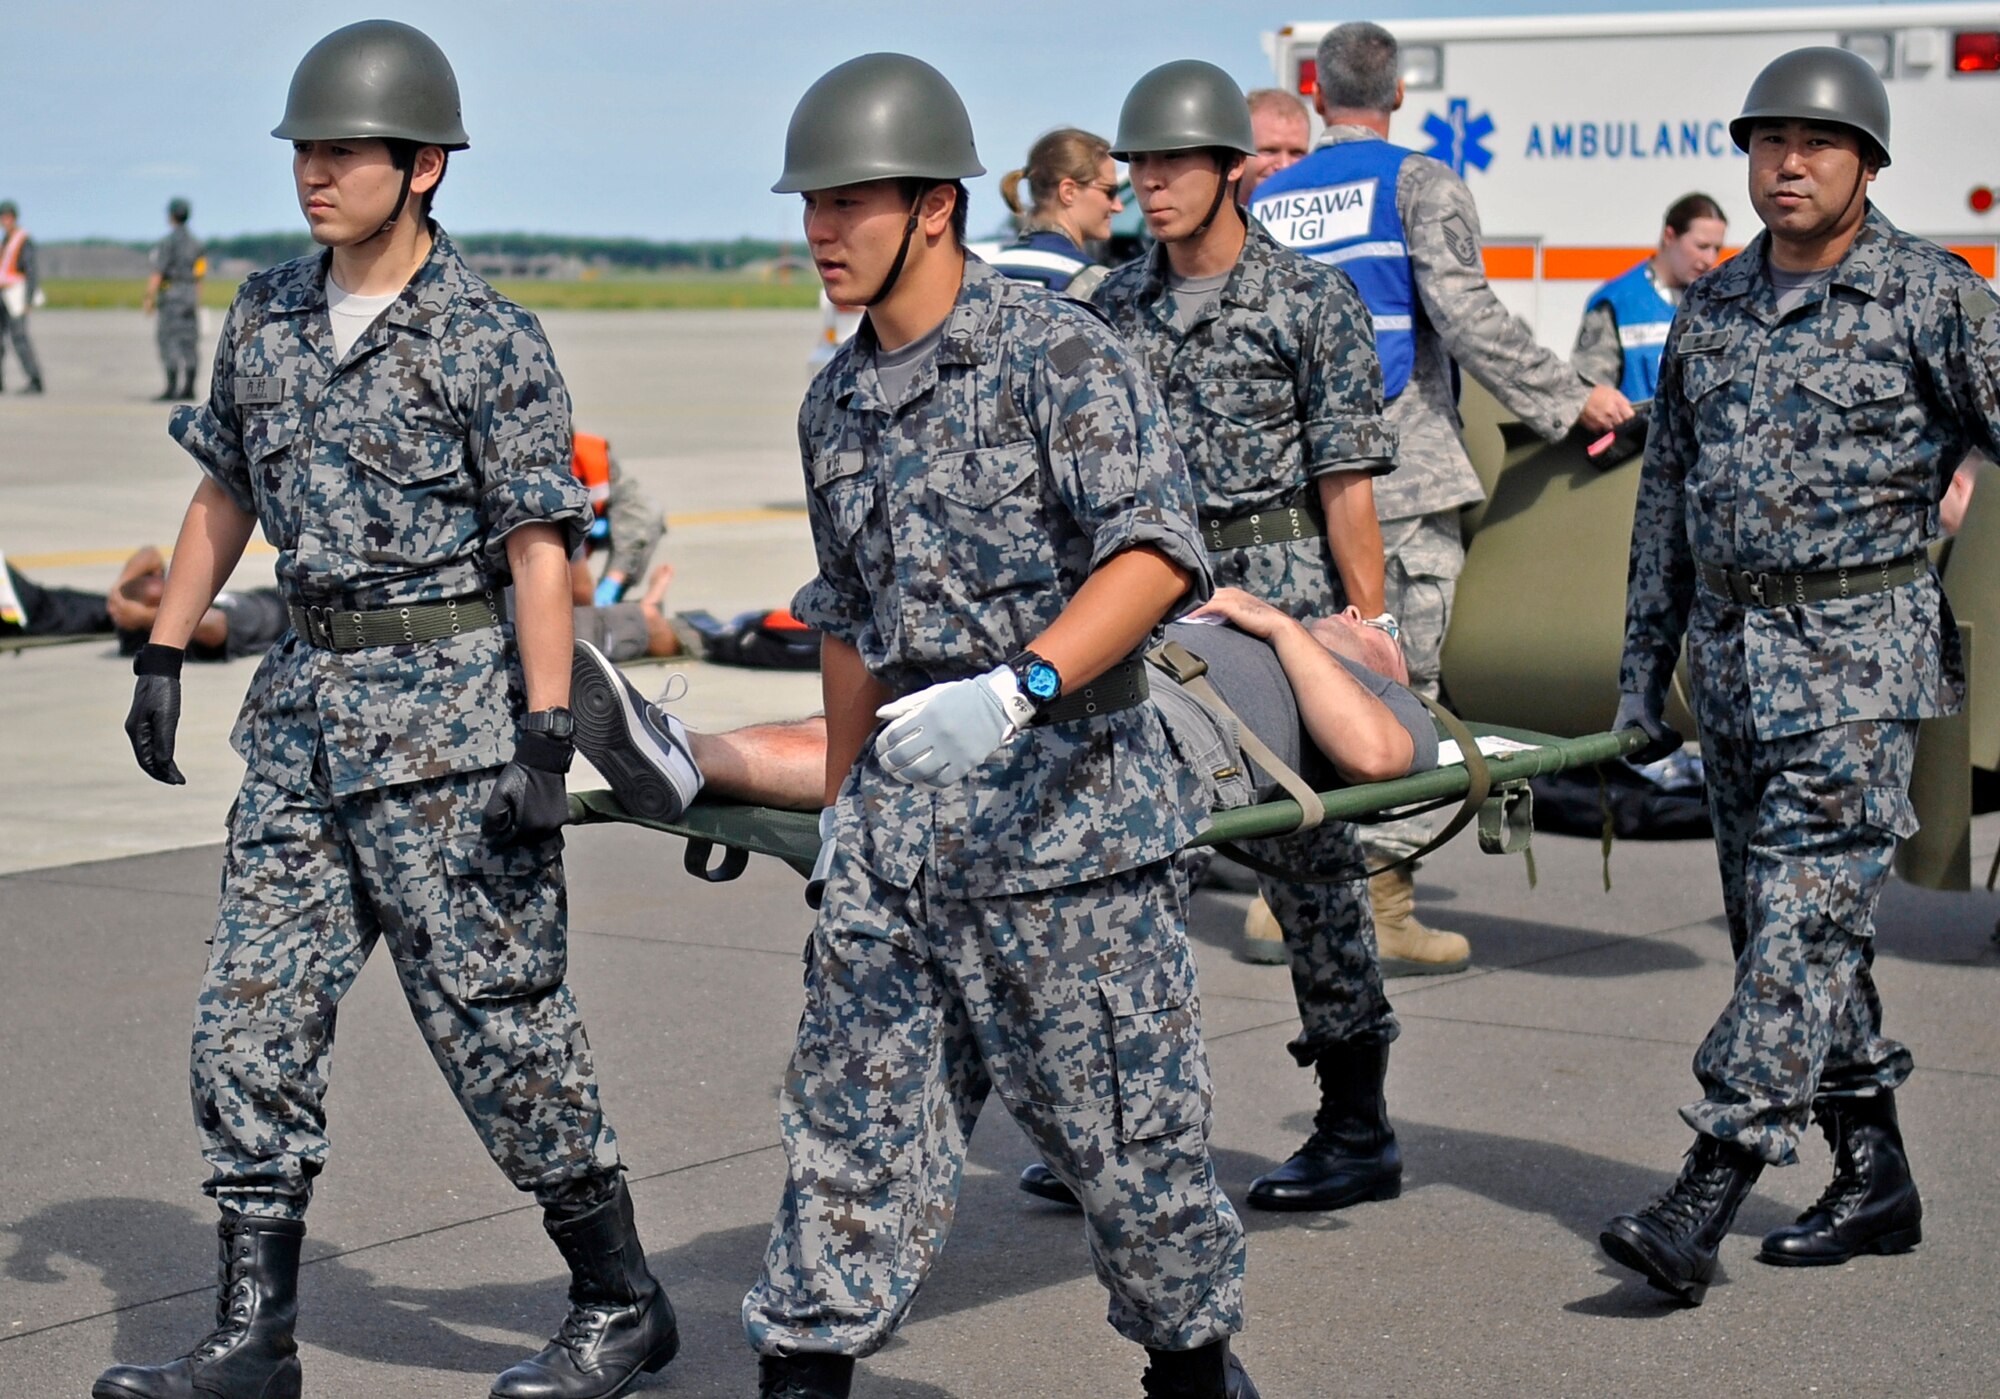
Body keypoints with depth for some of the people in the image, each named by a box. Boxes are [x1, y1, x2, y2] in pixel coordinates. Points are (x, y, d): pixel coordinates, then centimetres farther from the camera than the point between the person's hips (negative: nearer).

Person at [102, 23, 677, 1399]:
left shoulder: (489, 342, -11)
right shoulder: (269, 317, 8)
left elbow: (540, 550, -13)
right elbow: (226, 494, 19)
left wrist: (546, 743, -18)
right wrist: (163, 658, 14)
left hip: (449, 707, -7)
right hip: (306, 703, 7)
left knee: (497, 1016, -1)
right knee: (252, 1014, 4)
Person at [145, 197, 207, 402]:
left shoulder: (169, 242, -11)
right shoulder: (195, 243, 12)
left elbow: (157, 273, -15)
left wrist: (150, 299, -12)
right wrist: (197, 303, 20)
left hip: (171, 293, -7)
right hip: (191, 297, 7)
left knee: (169, 341, -7)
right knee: (189, 342, 6)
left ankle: (172, 388, -13)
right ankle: (189, 387, 5)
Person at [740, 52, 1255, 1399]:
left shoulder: (1057, 352, -11)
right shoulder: (839, 400, 12)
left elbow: (1154, 553, -23)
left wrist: (1018, 690, -36)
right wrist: (840, 806, 25)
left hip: (1069, 797, -6)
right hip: (901, 820, 6)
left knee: (1128, 1127, 5)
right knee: (853, 1118, 3)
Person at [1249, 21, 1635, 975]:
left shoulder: (1263, 203, 15)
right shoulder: (1419, 185, -1)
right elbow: (1464, 315, -13)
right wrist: (1566, 402, -8)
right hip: (1399, 473, -5)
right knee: (1400, 685, -3)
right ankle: (1381, 906, -6)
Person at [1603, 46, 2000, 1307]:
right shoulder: (1710, 309, 12)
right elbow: (1666, 494, 17)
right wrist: (1645, 665, 16)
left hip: (1860, 648, -6)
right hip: (1731, 647, 7)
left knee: (1801, 918, -12)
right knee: (1788, 924, 10)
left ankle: (1708, 1198, -16)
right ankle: (1875, 1181, 21)